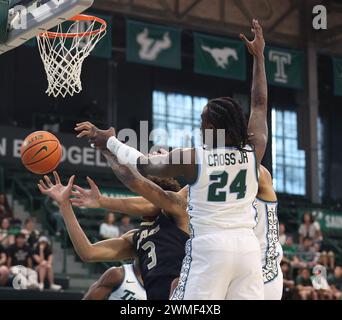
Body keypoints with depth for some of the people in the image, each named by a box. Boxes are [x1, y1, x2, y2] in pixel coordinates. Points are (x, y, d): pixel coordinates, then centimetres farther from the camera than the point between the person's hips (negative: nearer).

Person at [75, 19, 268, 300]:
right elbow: (260, 104, 17)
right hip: (248, 247, 4)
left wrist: (109, 141, 23)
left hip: (209, 247, -4)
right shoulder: (253, 153, 2)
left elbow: (144, 166, 9)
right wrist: (259, 56, 26)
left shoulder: (192, 159, -6)